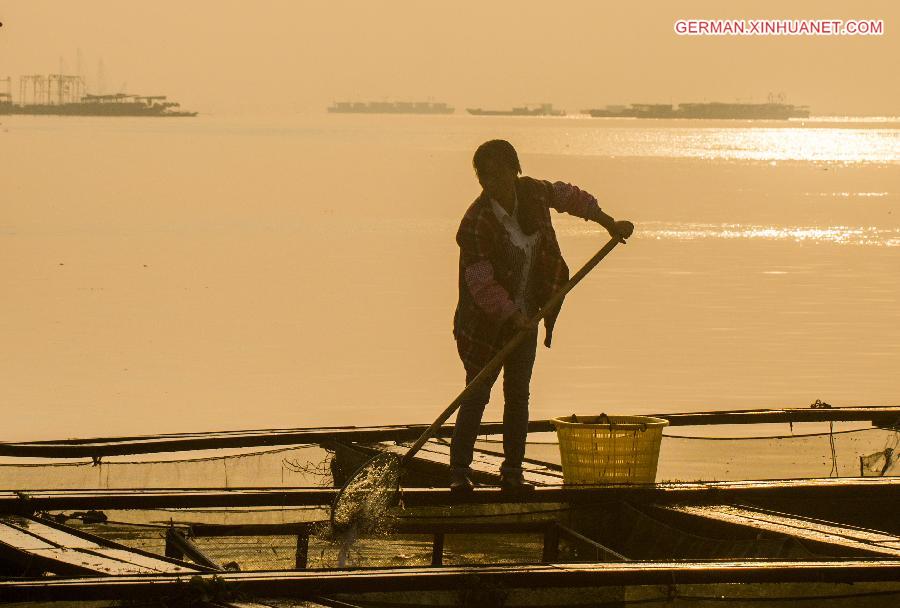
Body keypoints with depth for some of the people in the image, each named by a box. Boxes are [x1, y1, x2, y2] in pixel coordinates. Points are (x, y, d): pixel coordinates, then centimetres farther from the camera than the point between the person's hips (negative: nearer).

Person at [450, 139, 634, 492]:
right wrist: (512, 316, -31)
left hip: (524, 317, 5)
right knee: (477, 394, -5)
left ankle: (512, 472, 11)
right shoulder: (475, 224, -22)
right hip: (487, 321, -5)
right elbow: (481, 282, -23)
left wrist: (608, 223, 23)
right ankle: (458, 471, 1)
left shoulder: (532, 192, -5)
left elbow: (565, 195, 17)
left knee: (518, 394, 6)